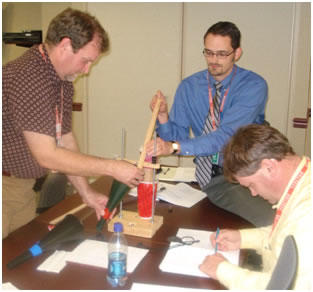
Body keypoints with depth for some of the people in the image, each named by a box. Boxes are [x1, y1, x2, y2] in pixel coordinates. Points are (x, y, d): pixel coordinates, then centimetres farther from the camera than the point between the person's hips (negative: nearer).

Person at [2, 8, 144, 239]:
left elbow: (65, 138, 7)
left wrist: (87, 192, 2)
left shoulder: (64, 81, 4)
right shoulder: (28, 77, -26)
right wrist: (113, 168, -22)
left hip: (23, 184, 8)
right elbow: (46, 155, -27)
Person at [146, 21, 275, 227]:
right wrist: (163, 116, -15)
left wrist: (175, 147, -30)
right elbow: (177, 137, 5)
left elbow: (226, 135, -21)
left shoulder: (254, 86, -8)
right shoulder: (189, 87, 4)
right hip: (211, 174, 0)